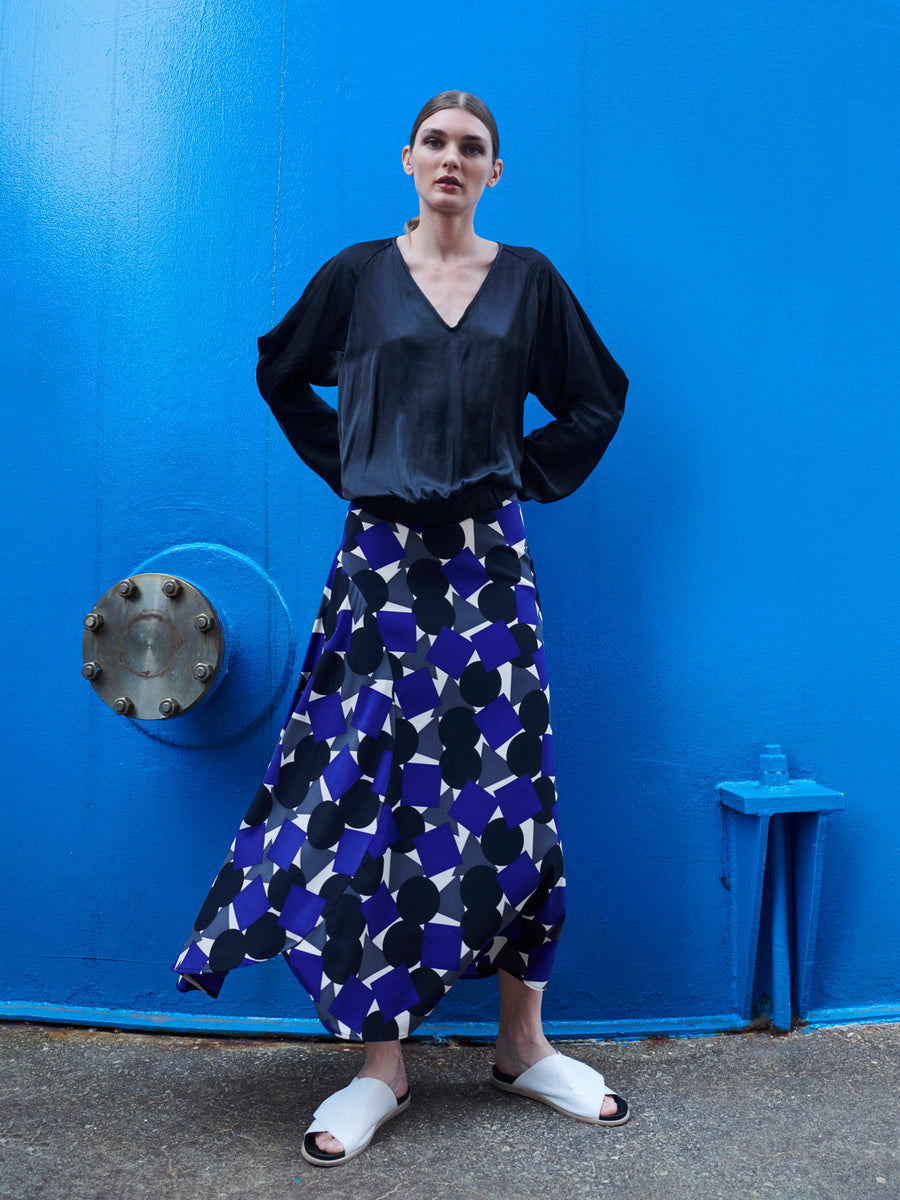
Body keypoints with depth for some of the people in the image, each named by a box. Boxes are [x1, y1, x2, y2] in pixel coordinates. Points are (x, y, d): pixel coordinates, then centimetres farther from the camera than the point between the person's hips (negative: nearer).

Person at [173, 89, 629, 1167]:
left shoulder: (526, 280, 9)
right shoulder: (359, 274, 7)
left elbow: (597, 397, 17)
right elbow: (282, 373, 19)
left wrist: (530, 479, 7)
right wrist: (347, 466, 9)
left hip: (488, 565, 1)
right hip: (382, 563, 0)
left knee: (507, 795, 1)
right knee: (375, 795, -3)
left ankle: (523, 1044, 18)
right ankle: (380, 1066, 10)